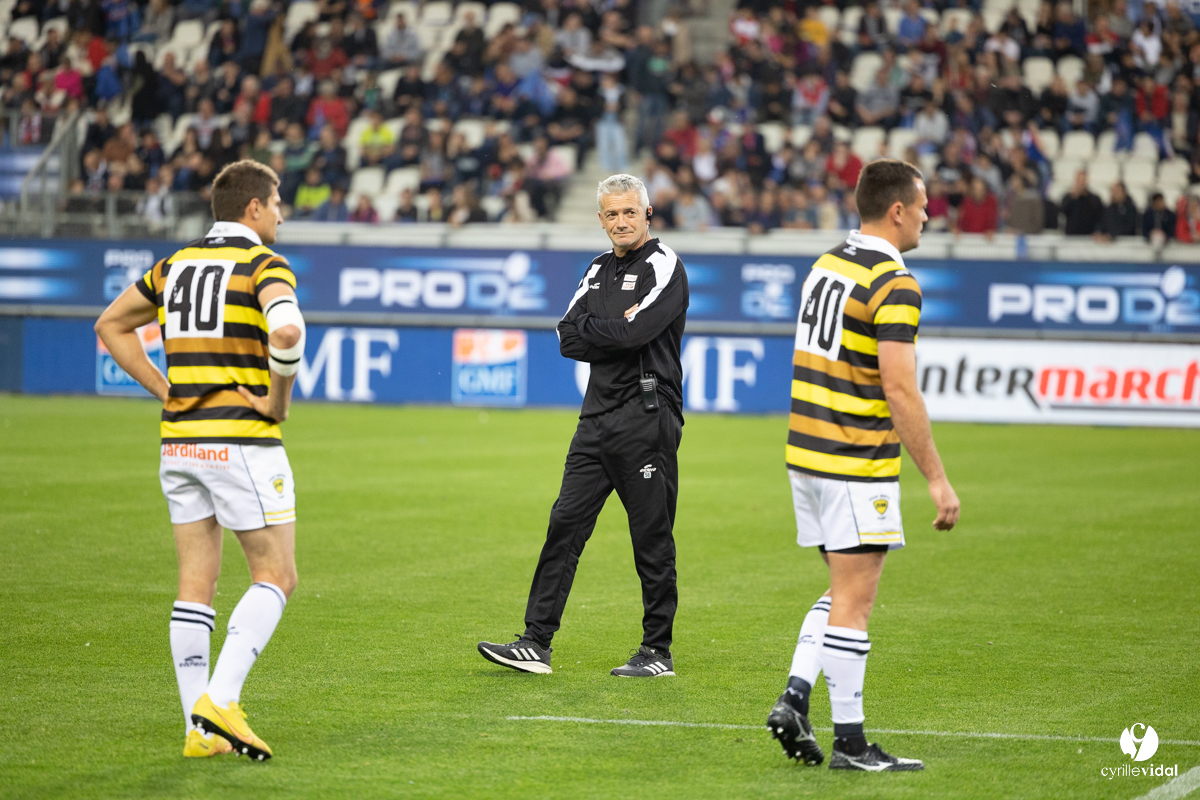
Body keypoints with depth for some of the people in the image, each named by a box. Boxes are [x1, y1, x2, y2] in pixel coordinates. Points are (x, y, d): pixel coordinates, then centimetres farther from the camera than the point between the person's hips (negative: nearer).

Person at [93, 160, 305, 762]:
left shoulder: (176, 266, 14)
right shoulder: (264, 266, -8)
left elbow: (110, 326, 23)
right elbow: (286, 332, -28)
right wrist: (278, 400, -13)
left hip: (180, 442, 7)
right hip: (243, 441, -7)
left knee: (196, 583, 8)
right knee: (276, 576, 2)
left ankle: (199, 729, 5)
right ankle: (219, 700, -13)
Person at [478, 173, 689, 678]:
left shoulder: (663, 266, -5)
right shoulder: (599, 271, 17)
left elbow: (636, 332, -19)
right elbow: (569, 339, 6)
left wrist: (592, 330, -4)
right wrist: (617, 330, -7)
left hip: (646, 417, -7)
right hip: (599, 416, 7)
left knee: (652, 538, -1)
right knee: (565, 524, 2)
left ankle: (658, 652, 7)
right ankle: (537, 643, 3)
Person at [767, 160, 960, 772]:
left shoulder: (826, 265, 11)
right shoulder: (894, 285, -16)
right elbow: (899, 390, -21)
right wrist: (937, 479, -17)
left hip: (806, 452, 8)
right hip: (857, 466, -8)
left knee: (843, 593, 18)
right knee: (853, 603, -2)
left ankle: (794, 700, 6)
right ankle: (849, 743, 2)